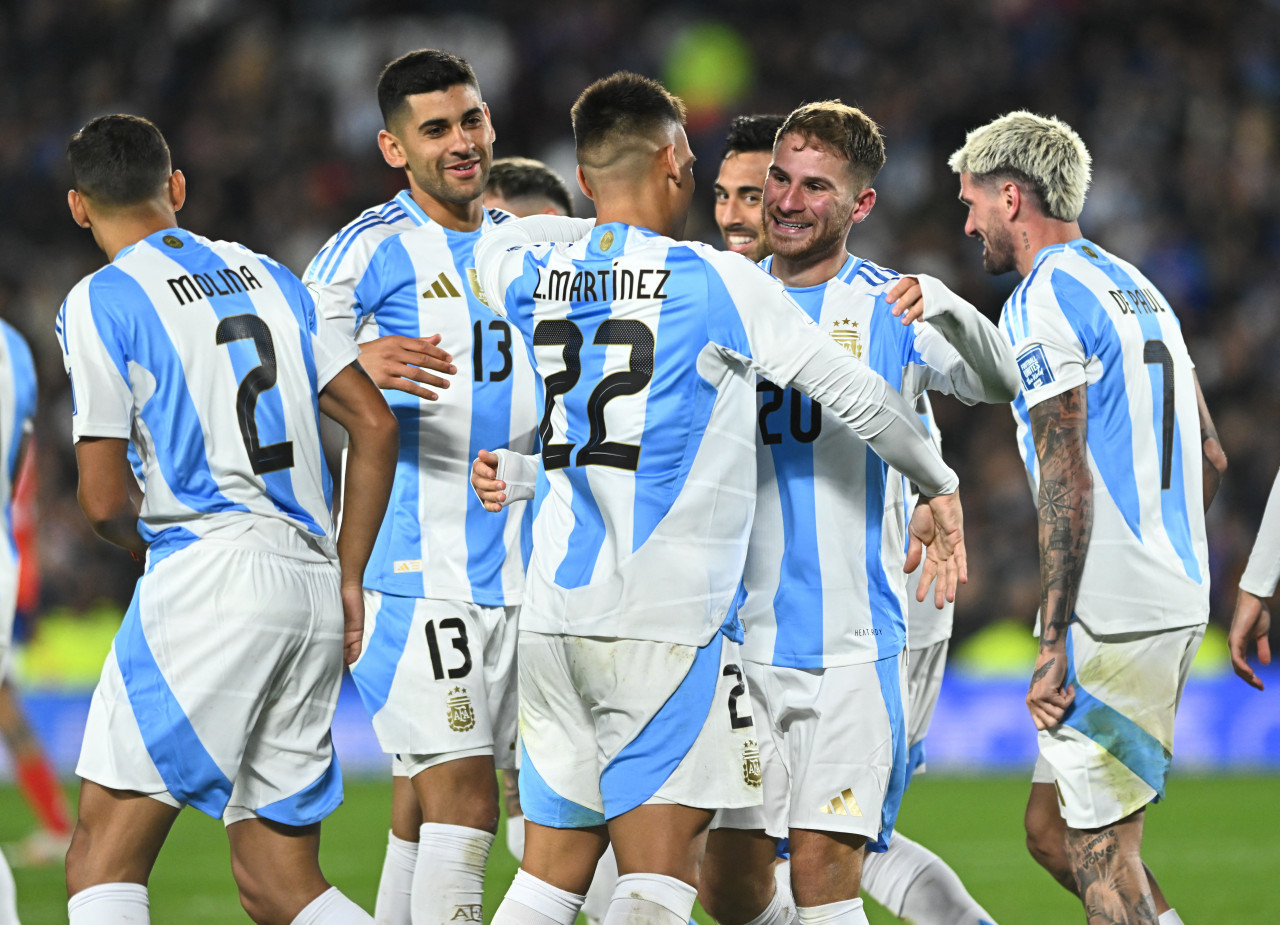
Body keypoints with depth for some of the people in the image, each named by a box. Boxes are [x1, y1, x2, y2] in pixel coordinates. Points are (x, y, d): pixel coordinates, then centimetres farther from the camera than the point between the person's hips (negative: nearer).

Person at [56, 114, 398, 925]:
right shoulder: (267, 277, 18)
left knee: (104, 856, -6)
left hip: (211, 577, -7)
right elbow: (375, 424, 14)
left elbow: (105, 501, -5)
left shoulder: (102, 303, -1)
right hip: (311, 583, 7)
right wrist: (347, 578, 18)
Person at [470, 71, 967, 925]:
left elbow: (504, 236, 35)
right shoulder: (720, 283, -5)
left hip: (556, 614, 5)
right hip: (666, 626, -5)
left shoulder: (529, 275, 8)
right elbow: (857, 396, 2)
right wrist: (939, 487, 19)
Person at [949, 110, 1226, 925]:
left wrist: (1055, 643, -19)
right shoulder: (1138, 290, 18)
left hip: (1110, 616, -9)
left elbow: (1067, 484, -18)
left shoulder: (1044, 303, -11)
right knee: (1053, 829, 15)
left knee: (1100, 851, -5)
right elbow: (1211, 459, 21)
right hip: (1176, 598, 9)